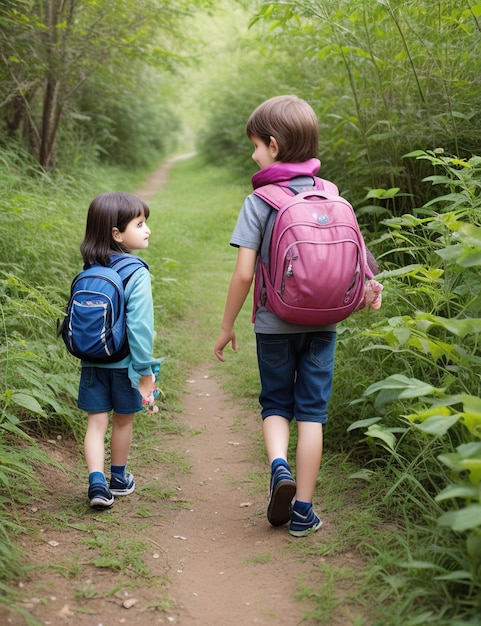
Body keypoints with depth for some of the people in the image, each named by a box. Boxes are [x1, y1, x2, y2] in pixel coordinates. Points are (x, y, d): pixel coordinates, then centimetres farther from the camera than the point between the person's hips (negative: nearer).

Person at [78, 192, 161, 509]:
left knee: (96, 422, 8)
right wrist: (146, 372, -14)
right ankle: (119, 479, 32)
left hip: (92, 362, 4)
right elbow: (139, 327, -21)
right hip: (124, 364, -3)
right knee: (123, 420, 15)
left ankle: (97, 482, -3)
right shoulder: (136, 274, -19)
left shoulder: (88, 271, -2)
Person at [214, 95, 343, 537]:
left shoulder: (259, 201, -10)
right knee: (312, 411, 8)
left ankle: (278, 463, -9)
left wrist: (227, 327, -1)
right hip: (322, 322, 3)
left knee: (276, 404, 17)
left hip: (275, 323, -2)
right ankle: (303, 509, 11)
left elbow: (244, 273, -12)